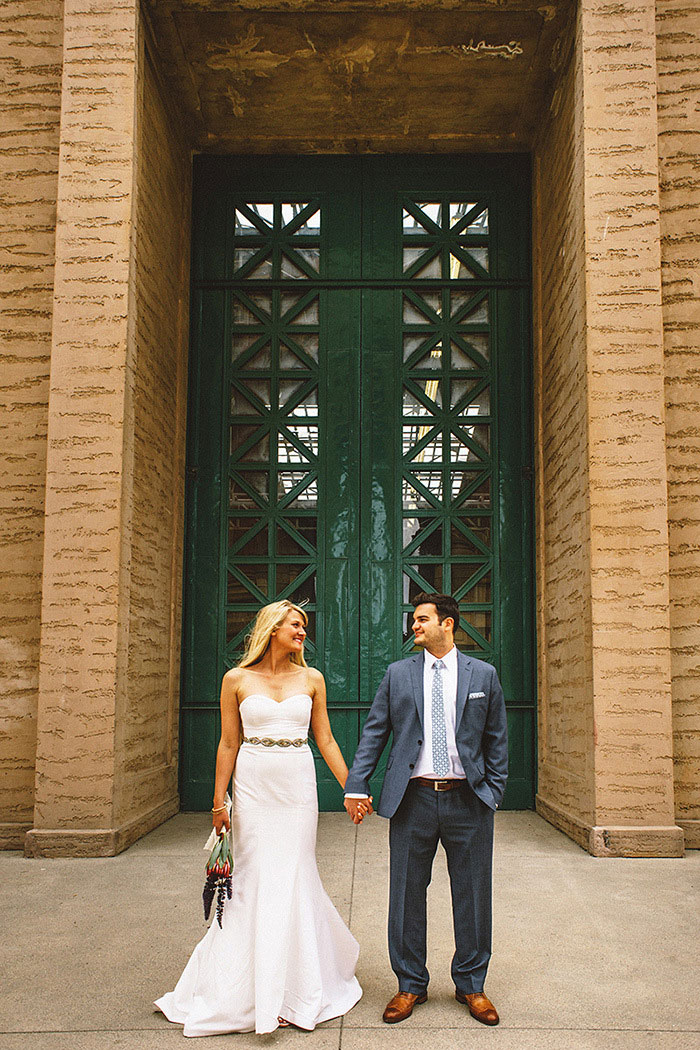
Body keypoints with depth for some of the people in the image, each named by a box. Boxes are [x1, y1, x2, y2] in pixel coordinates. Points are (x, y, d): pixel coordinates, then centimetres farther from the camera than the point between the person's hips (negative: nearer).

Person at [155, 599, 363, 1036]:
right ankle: (255, 990, 18)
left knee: (295, 879, 4)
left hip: (298, 787, 1)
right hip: (253, 787, -1)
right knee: (254, 880, 1)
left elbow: (326, 740, 9)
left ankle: (298, 988, 20)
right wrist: (219, 802, 1)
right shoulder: (237, 680, 1)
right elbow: (228, 744, 3)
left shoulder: (311, 679, 6)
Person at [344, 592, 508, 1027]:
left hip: (468, 799, 0)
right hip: (413, 798, 1)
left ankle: (471, 984, 27)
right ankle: (411, 985, 24)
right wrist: (356, 787, -3)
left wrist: (493, 794, 0)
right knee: (407, 895, 8)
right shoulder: (398, 674, 6)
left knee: (472, 896, 8)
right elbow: (374, 733, 5)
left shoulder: (483, 675, 5)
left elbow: (497, 741, 7)